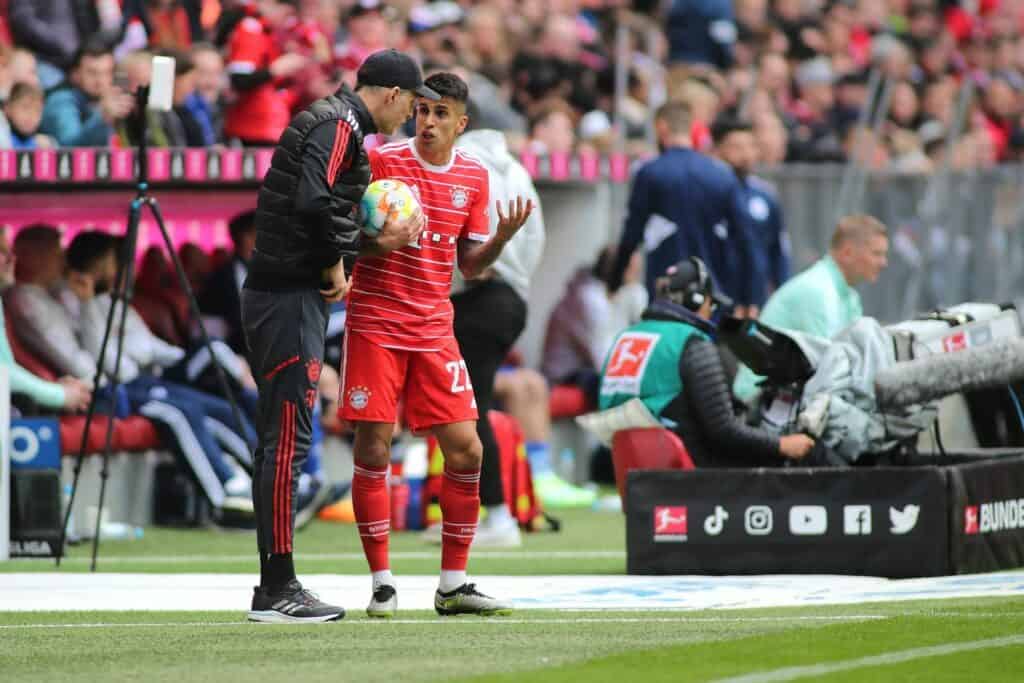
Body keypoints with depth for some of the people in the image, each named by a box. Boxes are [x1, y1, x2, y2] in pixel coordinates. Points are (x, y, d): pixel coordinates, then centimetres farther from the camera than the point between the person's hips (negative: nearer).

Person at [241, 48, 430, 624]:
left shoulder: (329, 122, 20)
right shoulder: (339, 127, -11)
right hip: (291, 299, -11)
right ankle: (277, 591, -11)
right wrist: (336, 264, -13)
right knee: (288, 440, -10)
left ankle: (275, 587, 16)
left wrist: (377, 243, 20)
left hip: (275, 295, 11)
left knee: (281, 440, 12)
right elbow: (313, 202, -25)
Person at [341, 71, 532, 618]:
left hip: (434, 330, 4)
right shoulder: (380, 161, -6)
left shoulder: (473, 177, 7)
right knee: (372, 449, -6)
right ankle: (381, 583, 4)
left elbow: (469, 265, 13)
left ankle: (453, 585, 8)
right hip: (375, 323, -4)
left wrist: (502, 238, -6)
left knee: (465, 450, -2)